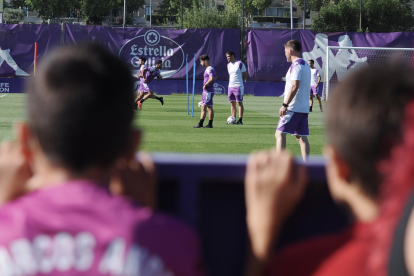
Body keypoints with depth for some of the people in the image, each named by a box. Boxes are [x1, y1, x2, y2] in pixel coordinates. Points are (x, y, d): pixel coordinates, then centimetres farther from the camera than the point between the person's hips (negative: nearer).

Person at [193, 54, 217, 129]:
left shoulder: (209, 69, -15)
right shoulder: (208, 69, 16)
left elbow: (212, 78, -32)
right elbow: (215, 77, 32)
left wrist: (205, 85, -19)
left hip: (209, 91, -11)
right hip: (205, 92, 11)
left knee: (209, 107, -5)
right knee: (203, 107, 12)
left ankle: (210, 124, -1)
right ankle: (200, 124, 15)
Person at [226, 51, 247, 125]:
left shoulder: (240, 64, -7)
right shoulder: (228, 65, 14)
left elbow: (245, 74, -2)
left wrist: (241, 82, -1)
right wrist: (230, 82, 14)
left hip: (238, 86, -7)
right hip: (230, 86, 7)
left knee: (239, 103, -5)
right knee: (232, 103, 6)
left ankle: (240, 120, -5)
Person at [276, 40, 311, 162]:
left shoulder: (296, 65, -12)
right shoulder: (306, 65, 18)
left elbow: (294, 86, -23)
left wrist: (285, 105, -23)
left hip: (293, 108, -9)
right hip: (304, 108, 9)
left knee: (280, 134, -8)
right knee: (302, 137, 7)